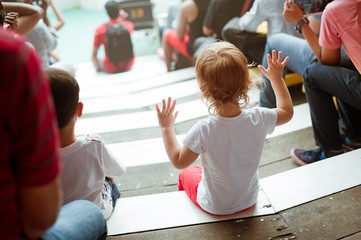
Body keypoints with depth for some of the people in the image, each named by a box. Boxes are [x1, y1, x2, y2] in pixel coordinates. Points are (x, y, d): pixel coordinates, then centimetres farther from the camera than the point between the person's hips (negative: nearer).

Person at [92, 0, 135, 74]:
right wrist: (122, 19, 4)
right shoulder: (129, 25, -11)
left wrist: (97, 68, 5)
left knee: (96, 60, 28)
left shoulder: (100, 29, -16)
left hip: (111, 69, -2)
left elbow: (94, 55, -10)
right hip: (128, 65, 2)